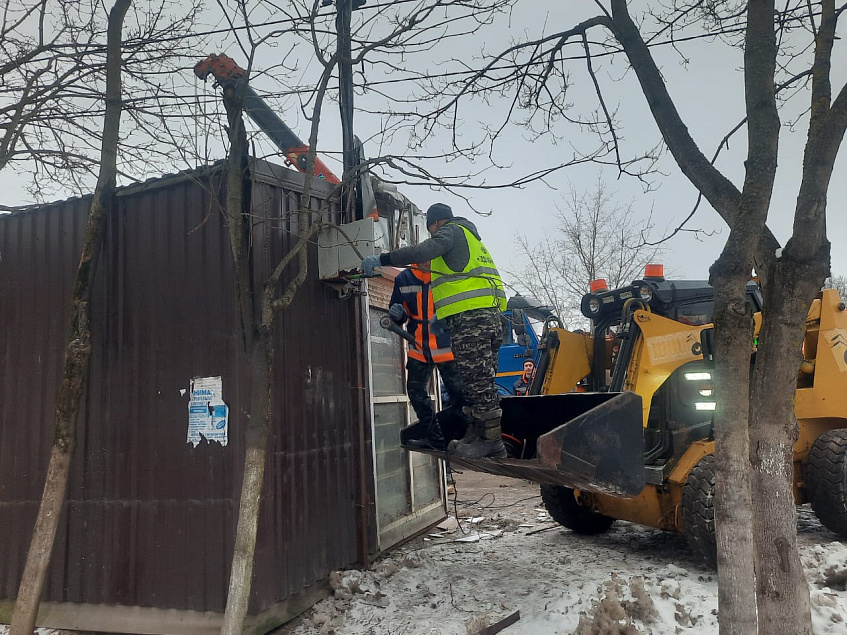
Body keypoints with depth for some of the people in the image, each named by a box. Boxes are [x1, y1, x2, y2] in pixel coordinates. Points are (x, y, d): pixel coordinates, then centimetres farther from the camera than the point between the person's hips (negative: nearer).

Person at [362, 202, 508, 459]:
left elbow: (425, 250, -16)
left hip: (469, 315, -10)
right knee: (479, 379, 9)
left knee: (477, 379, -10)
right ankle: (477, 433, 13)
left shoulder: (451, 230, 4)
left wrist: (382, 259, -17)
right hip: (488, 313, 10)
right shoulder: (469, 237, 34)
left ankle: (491, 438, -9)